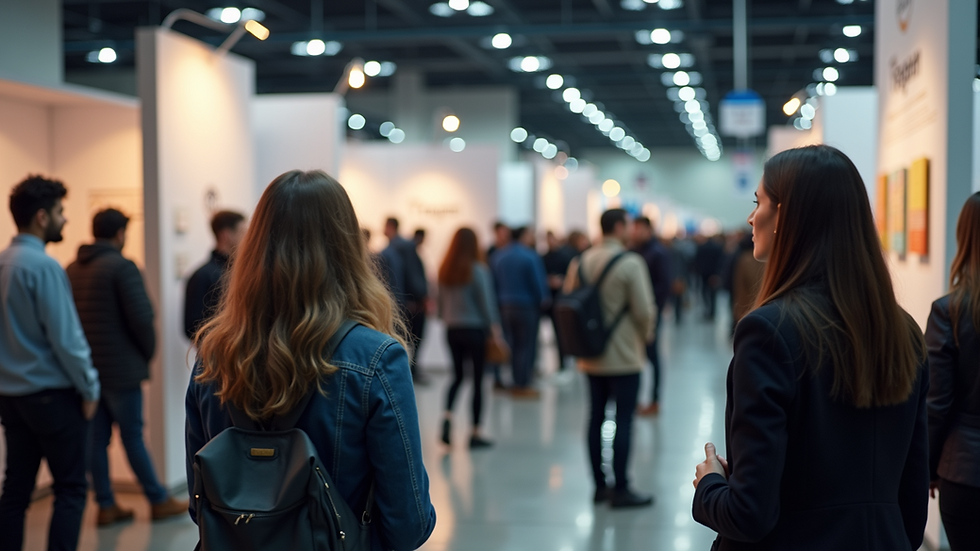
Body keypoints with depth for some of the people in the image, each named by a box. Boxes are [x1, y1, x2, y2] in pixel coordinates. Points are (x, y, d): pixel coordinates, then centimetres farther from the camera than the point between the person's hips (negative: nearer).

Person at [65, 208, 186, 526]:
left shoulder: (71, 270, 9)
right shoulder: (122, 267, -12)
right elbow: (141, 317, -17)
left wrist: (84, 356, 14)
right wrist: (148, 351, -1)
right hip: (120, 368, -6)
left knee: (96, 437, 9)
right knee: (132, 436, 1)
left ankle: (106, 506, 14)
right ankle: (159, 501, 12)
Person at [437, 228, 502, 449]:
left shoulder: (445, 270, 1)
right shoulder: (478, 270, -12)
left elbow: (440, 301, 7)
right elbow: (487, 301, -10)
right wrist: (495, 328, -4)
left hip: (452, 329, 4)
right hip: (475, 329, -4)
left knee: (457, 376, 17)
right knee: (477, 379, 4)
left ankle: (447, 416, -7)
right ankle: (475, 432, 8)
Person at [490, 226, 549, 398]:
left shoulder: (498, 256, 7)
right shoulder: (531, 257, -14)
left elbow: (493, 282, 8)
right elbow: (538, 283, -13)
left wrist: (499, 301, 14)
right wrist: (543, 300, 1)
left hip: (504, 306, 6)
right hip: (527, 306, -6)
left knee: (511, 344, 13)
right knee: (527, 346, 0)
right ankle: (522, 386, 2)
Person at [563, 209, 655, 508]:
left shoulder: (580, 261, 5)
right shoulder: (630, 262, -14)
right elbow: (644, 309, -15)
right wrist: (646, 335, 4)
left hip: (591, 356, 6)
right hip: (624, 357, -6)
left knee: (596, 418, 12)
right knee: (623, 421, 0)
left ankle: (599, 485, 19)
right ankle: (620, 490, 3)